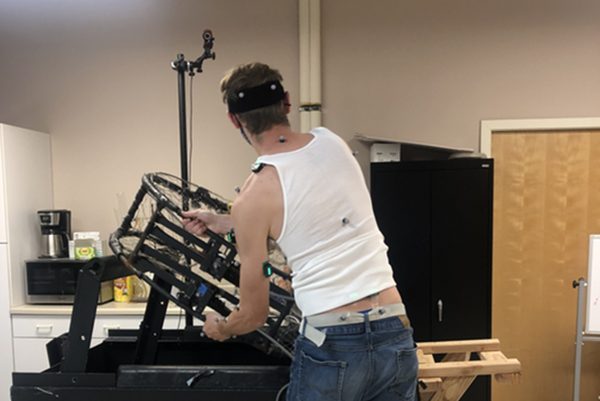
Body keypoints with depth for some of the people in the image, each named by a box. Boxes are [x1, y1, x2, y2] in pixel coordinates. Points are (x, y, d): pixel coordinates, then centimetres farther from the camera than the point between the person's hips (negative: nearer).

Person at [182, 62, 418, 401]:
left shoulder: (254, 194, -10)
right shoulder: (333, 143, 4)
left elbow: (254, 315, -2)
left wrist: (220, 328, 21)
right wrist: (225, 224, 29)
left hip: (332, 346, -5)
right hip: (396, 337, 6)